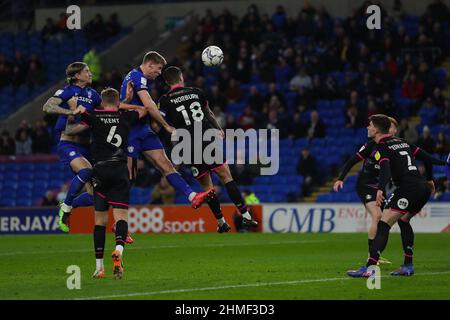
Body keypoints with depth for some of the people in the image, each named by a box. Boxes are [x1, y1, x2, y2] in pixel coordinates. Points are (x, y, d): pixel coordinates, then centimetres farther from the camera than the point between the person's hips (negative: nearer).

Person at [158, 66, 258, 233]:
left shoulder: (165, 100, 2)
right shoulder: (196, 92, 12)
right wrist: (219, 129, 42)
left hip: (191, 147, -1)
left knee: (206, 186, 10)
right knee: (226, 177, 4)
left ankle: (221, 222, 13)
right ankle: (245, 215, -4)